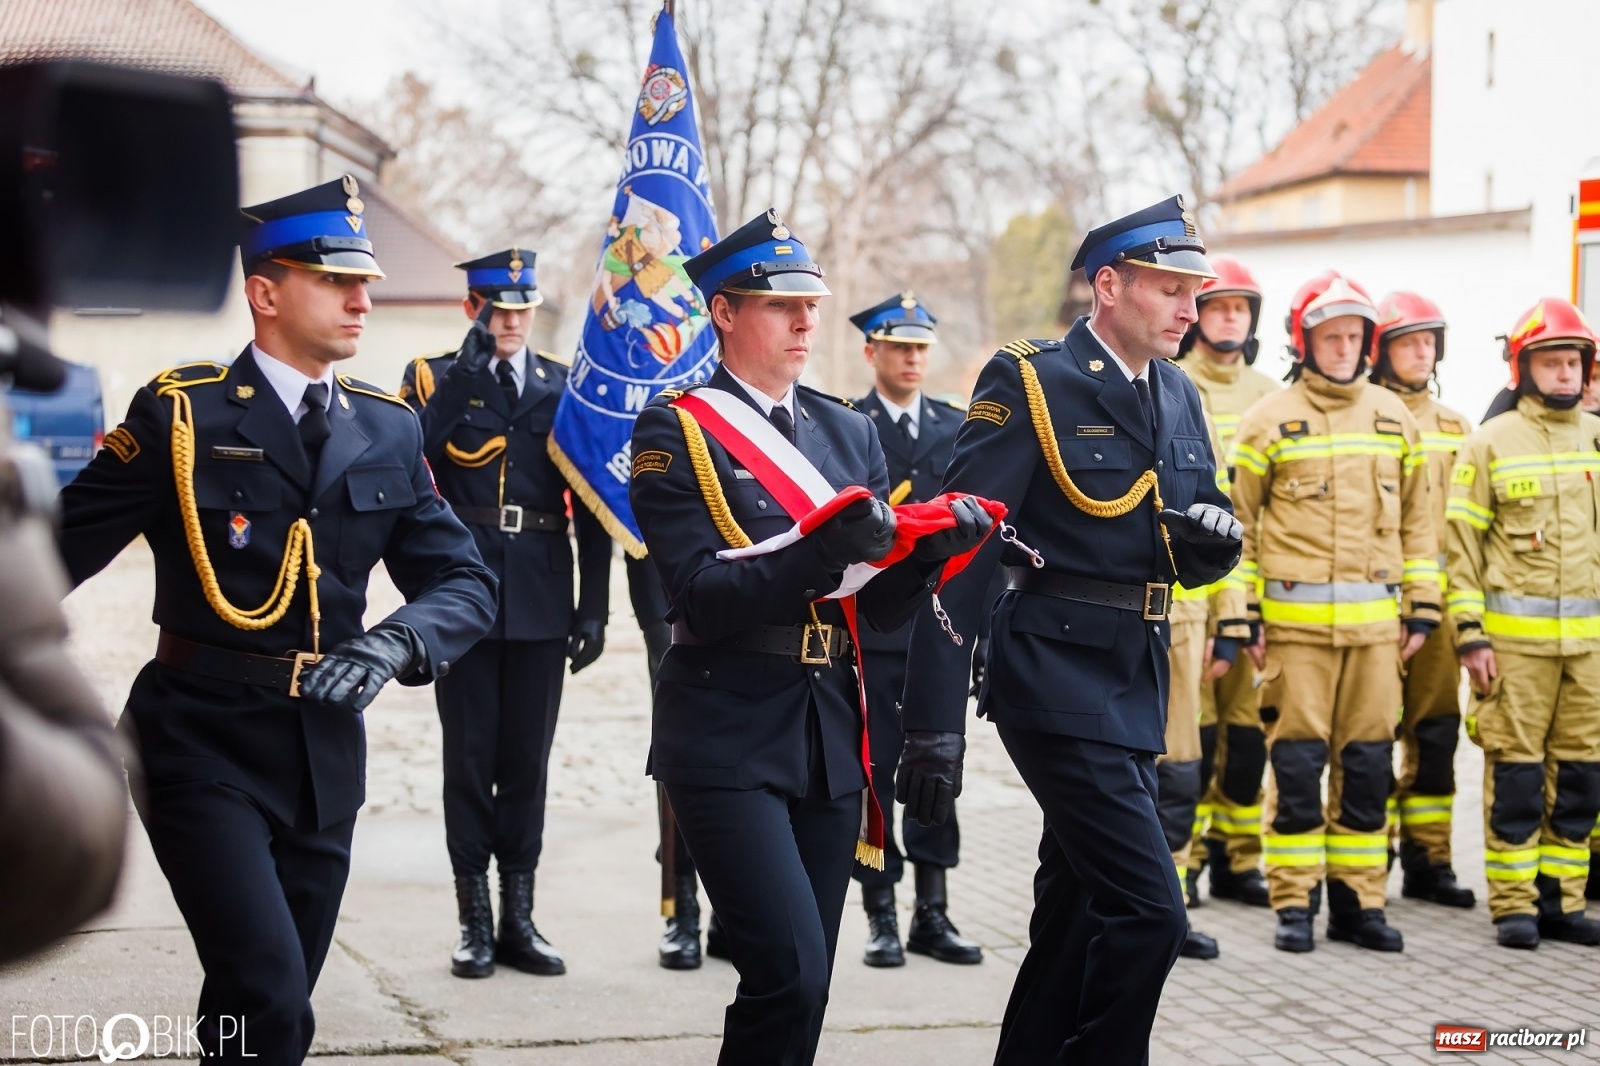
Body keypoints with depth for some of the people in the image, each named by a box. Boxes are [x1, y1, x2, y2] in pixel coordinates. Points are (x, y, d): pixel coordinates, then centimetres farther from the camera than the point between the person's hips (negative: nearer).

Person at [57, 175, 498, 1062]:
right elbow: (61, 550, -6)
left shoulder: (388, 431, 7)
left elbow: (465, 582, 3)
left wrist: (393, 645, -15)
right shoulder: (181, 414, -7)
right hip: (203, 746, -5)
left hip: (324, 754, 5)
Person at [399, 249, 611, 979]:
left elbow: (589, 506, 9)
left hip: (541, 602, 2)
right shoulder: (434, 380, 2)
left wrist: (593, 607, 4)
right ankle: (475, 922, 10)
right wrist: (467, 370, -19)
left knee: (528, 757, 7)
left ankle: (518, 919, 15)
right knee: (470, 755, 3)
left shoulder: (564, 386, 9)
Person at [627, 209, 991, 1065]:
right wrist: (817, 553, -26)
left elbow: (878, 606, 10)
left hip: (831, 735, 6)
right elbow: (701, 598, -14)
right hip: (728, 738, -6)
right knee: (788, 971, -17)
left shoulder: (848, 433, 14)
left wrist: (933, 546, -9)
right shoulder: (677, 430, -4)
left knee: (802, 982, 8)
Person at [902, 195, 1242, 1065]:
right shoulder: (1031, 385, -10)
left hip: (1135, 686, 8)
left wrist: (1214, 537, -7)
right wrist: (933, 716, -20)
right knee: (1147, 911, -12)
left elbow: (1198, 552, 19)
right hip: (1059, 678, -8)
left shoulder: (1178, 396, 12)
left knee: (1077, 911, 14)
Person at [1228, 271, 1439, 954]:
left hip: (1375, 619, 3)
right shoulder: (1270, 420, 0)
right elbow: (1236, 523, 1)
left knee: (1368, 763, 6)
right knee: (1296, 762, -2)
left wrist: (1421, 606, 10)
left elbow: (1415, 519, 16)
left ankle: (1358, 901, 14)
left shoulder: (1393, 417, 11)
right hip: (1296, 619, -3)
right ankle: (1294, 905, 6)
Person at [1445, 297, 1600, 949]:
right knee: (1516, 773, -1)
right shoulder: (1491, 443, 0)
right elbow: (1462, 544, -2)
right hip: (1515, 637, -4)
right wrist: (1470, 635, -9)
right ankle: (1514, 905, 7)